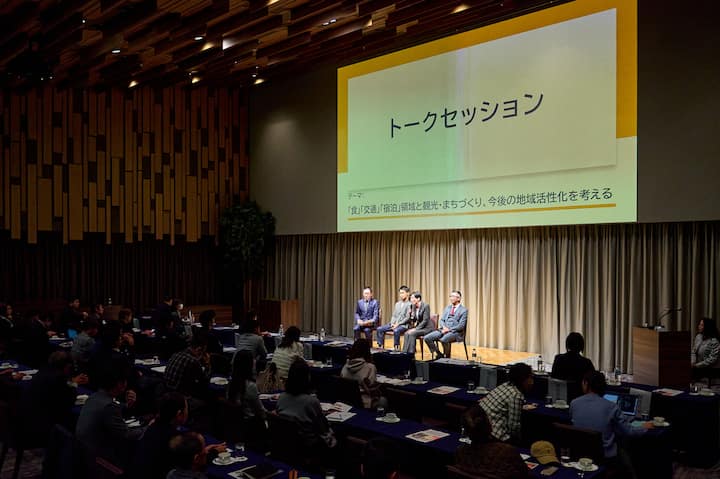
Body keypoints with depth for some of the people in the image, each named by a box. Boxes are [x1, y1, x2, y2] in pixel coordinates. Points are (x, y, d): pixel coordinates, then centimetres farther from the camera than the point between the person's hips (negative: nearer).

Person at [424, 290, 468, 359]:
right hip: (443, 330, 6)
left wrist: (449, 330, -17)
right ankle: (439, 355, 0)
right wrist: (444, 327, -8)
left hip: (455, 332, -6)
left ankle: (447, 357, -14)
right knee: (427, 338, -15)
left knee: (443, 339, -37)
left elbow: (461, 325, -9)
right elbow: (442, 320, 15)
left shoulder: (463, 310, 0)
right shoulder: (448, 308, 19)